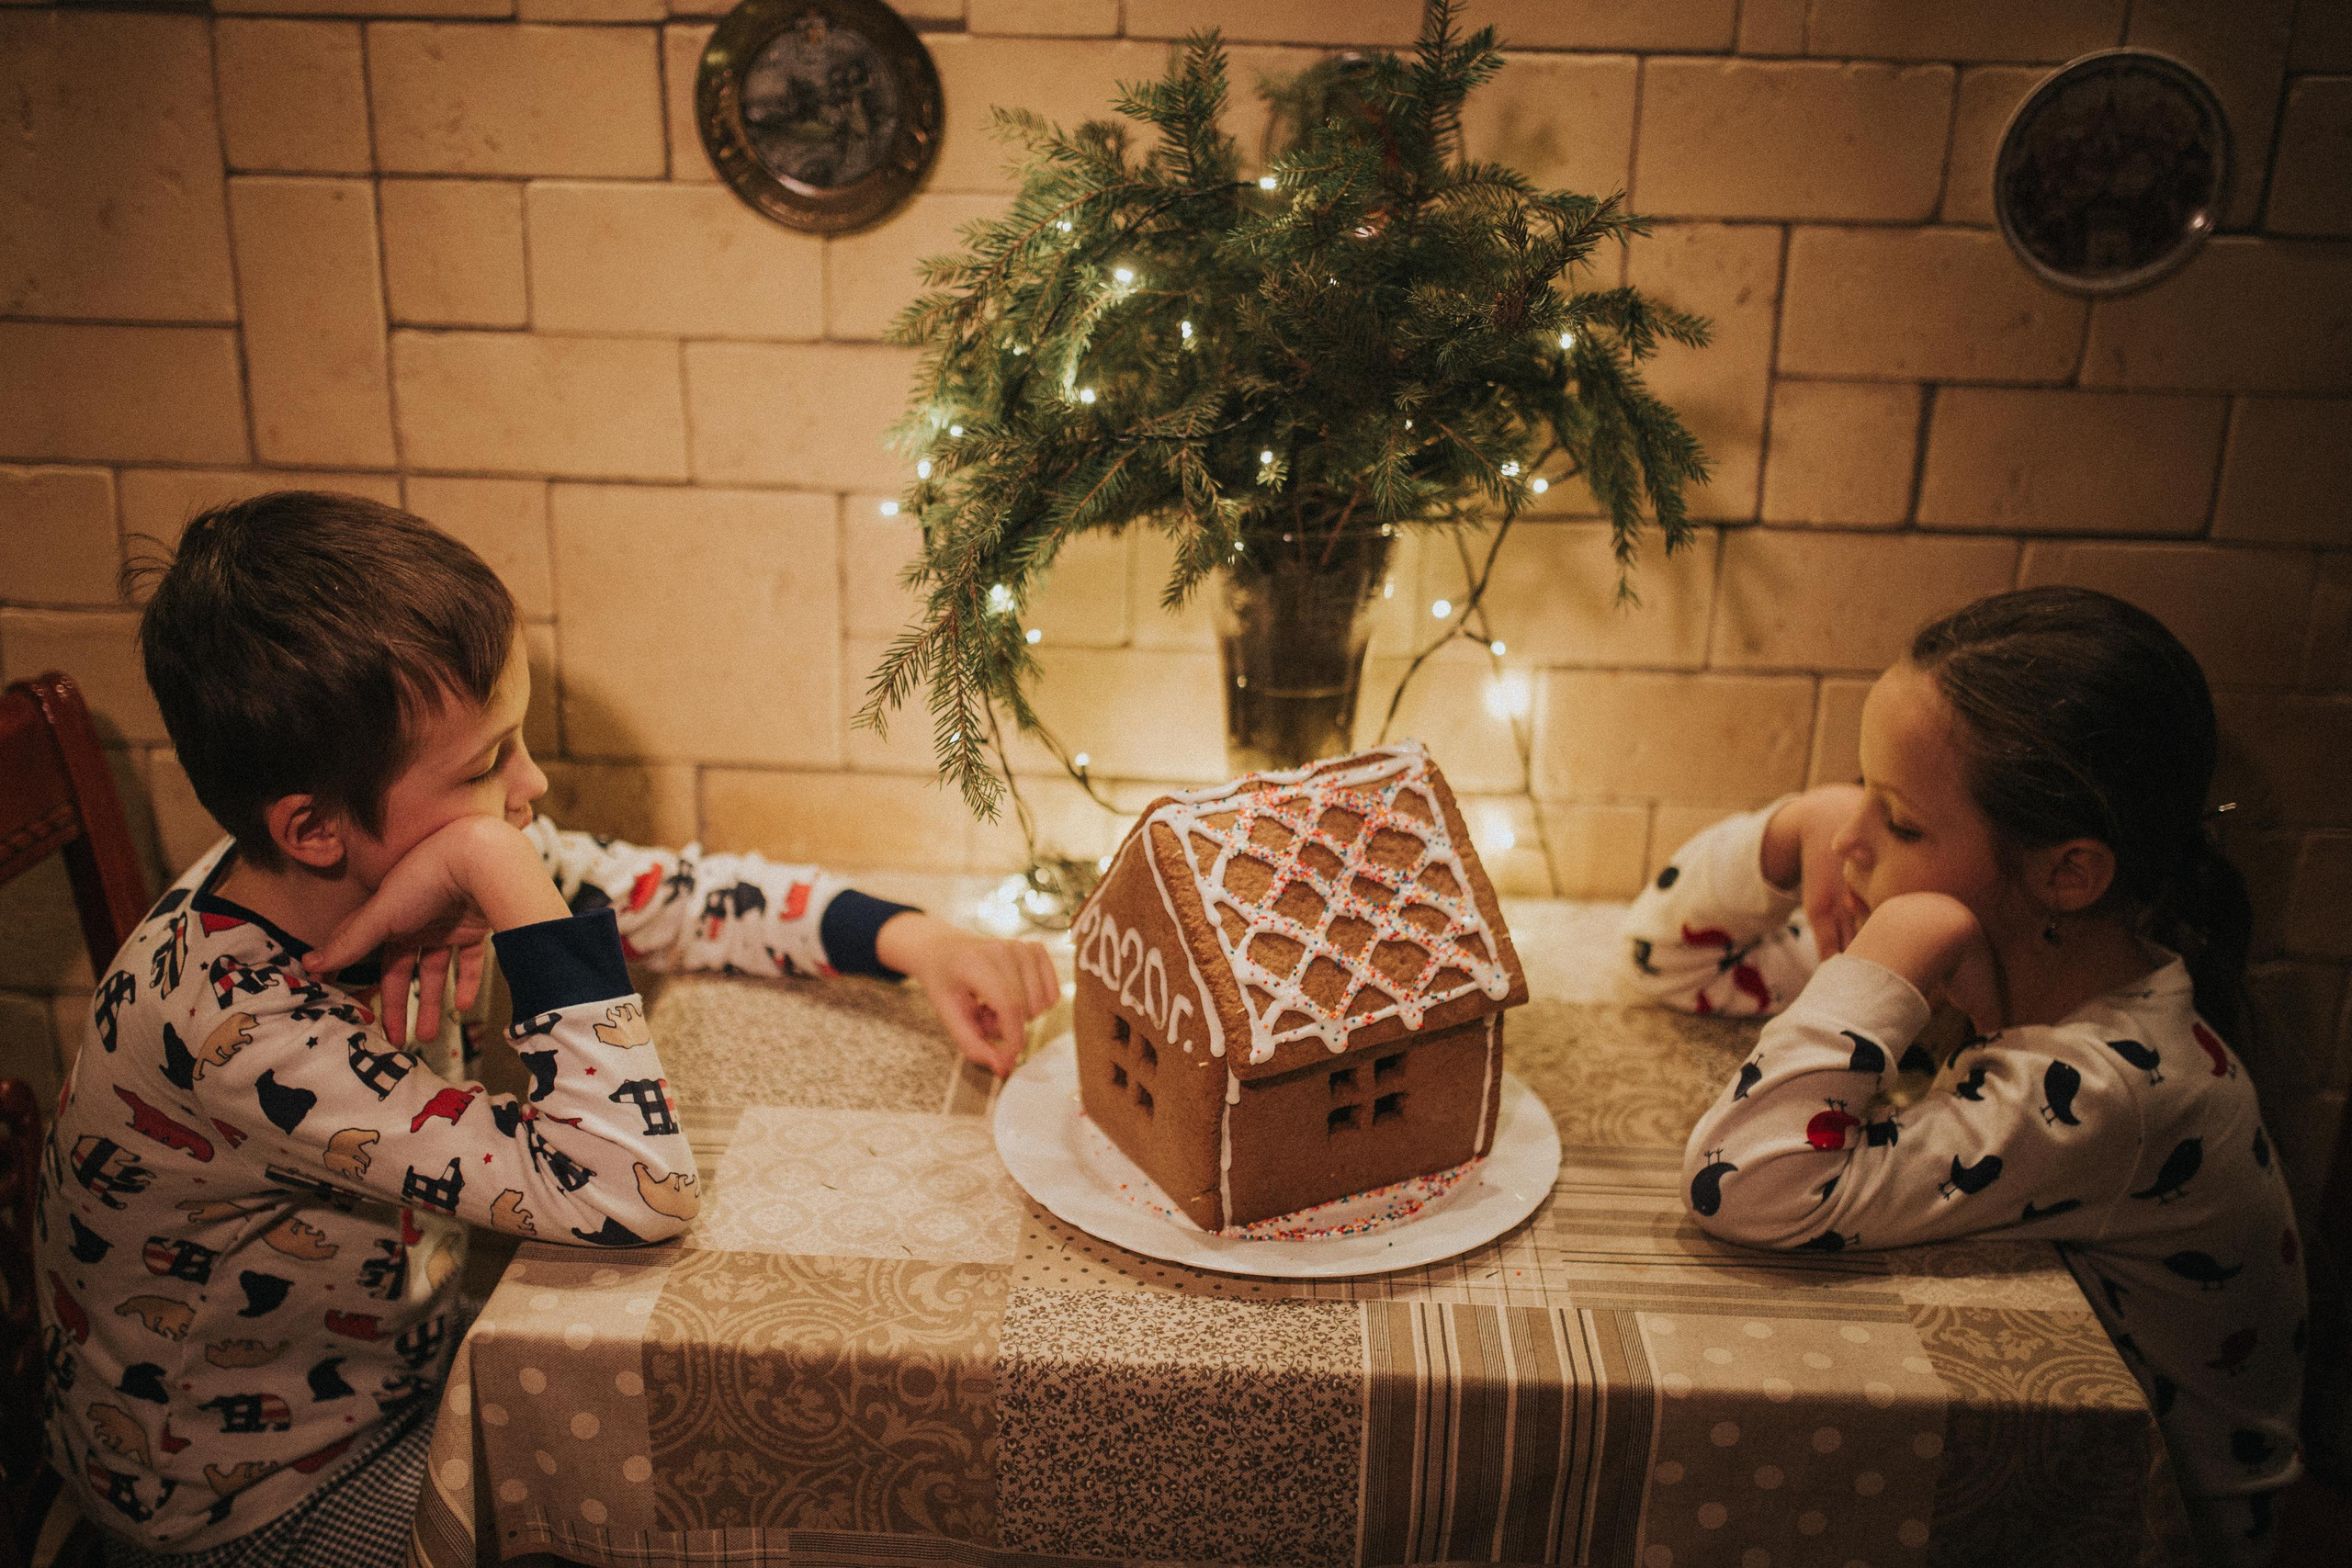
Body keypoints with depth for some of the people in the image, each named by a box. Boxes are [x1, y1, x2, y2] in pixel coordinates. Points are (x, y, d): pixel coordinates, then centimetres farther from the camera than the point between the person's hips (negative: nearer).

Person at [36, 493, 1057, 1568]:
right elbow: (636, 1192, -42)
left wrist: (914, 941, -15)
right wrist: (507, 870, -42)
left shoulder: (382, 860, -16)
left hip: (404, 1367, 6)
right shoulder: (234, 1026, -37)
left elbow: (675, 896, -3)